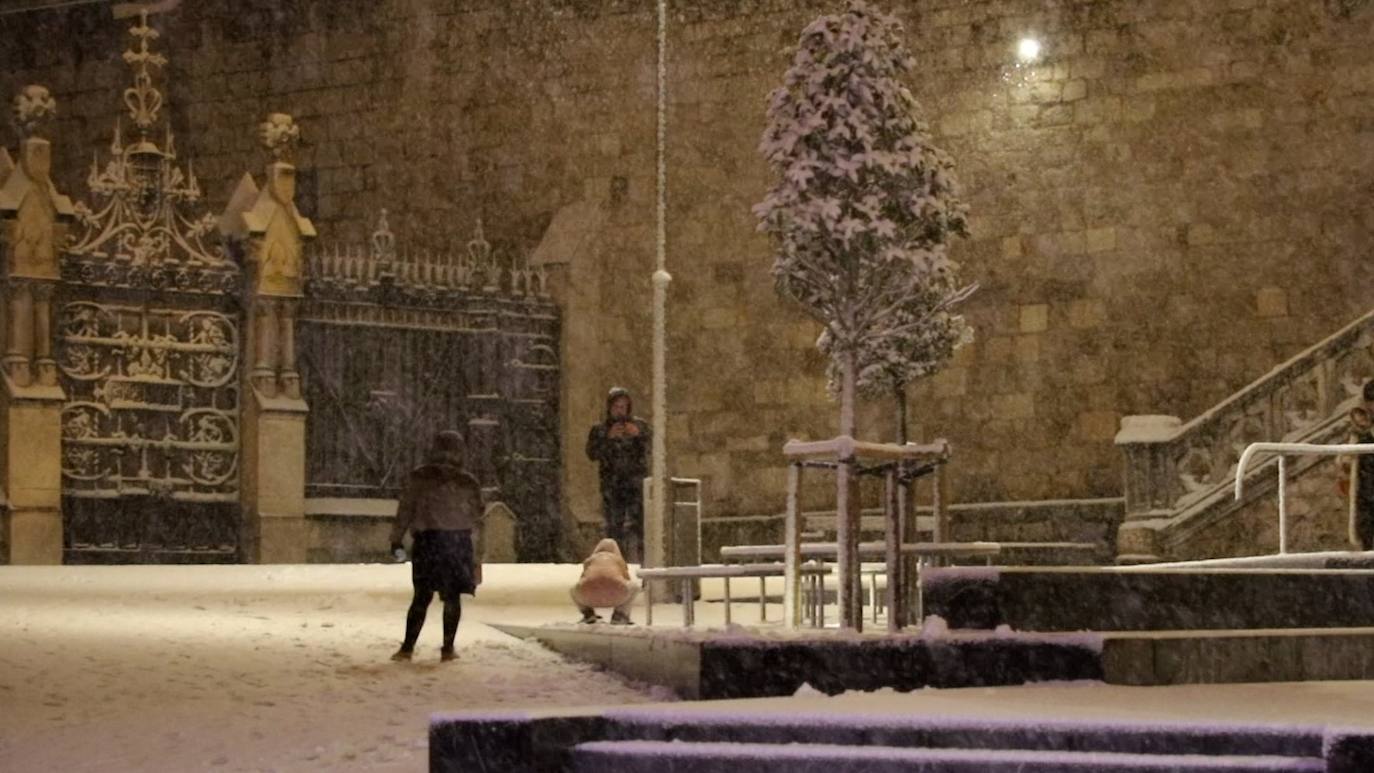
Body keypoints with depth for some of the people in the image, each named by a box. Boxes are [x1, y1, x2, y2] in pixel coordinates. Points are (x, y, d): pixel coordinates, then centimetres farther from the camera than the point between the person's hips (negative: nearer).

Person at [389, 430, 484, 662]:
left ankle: (408, 647, -1)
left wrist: (397, 538, 3)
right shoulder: (468, 482, 1)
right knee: (452, 597, 7)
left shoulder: (419, 477, -1)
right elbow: (476, 517, 9)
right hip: (458, 541, 0)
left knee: (422, 596, 5)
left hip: (426, 540, 0)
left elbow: (405, 509, -2)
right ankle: (447, 648, 6)